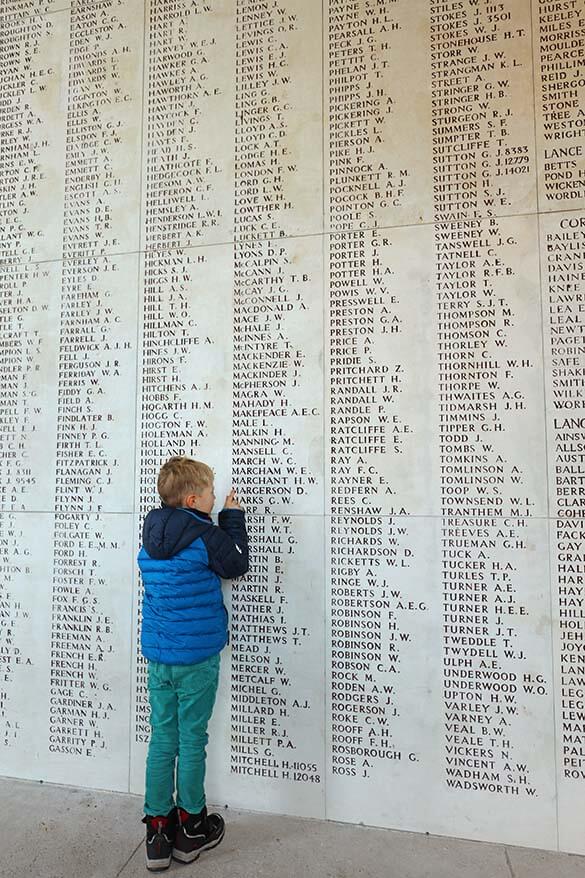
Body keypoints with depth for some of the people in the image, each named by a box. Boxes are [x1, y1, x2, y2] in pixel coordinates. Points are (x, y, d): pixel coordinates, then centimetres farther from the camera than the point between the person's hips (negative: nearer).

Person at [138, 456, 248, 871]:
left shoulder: (151, 534, 1)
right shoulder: (207, 536, -18)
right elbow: (237, 565, -3)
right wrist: (233, 518, 2)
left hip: (157, 655, 6)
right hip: (196, 656, -5)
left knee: (162, 738, 15)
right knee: (192, 739, 10)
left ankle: (158, 830, 27)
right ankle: (190, 827, 28)